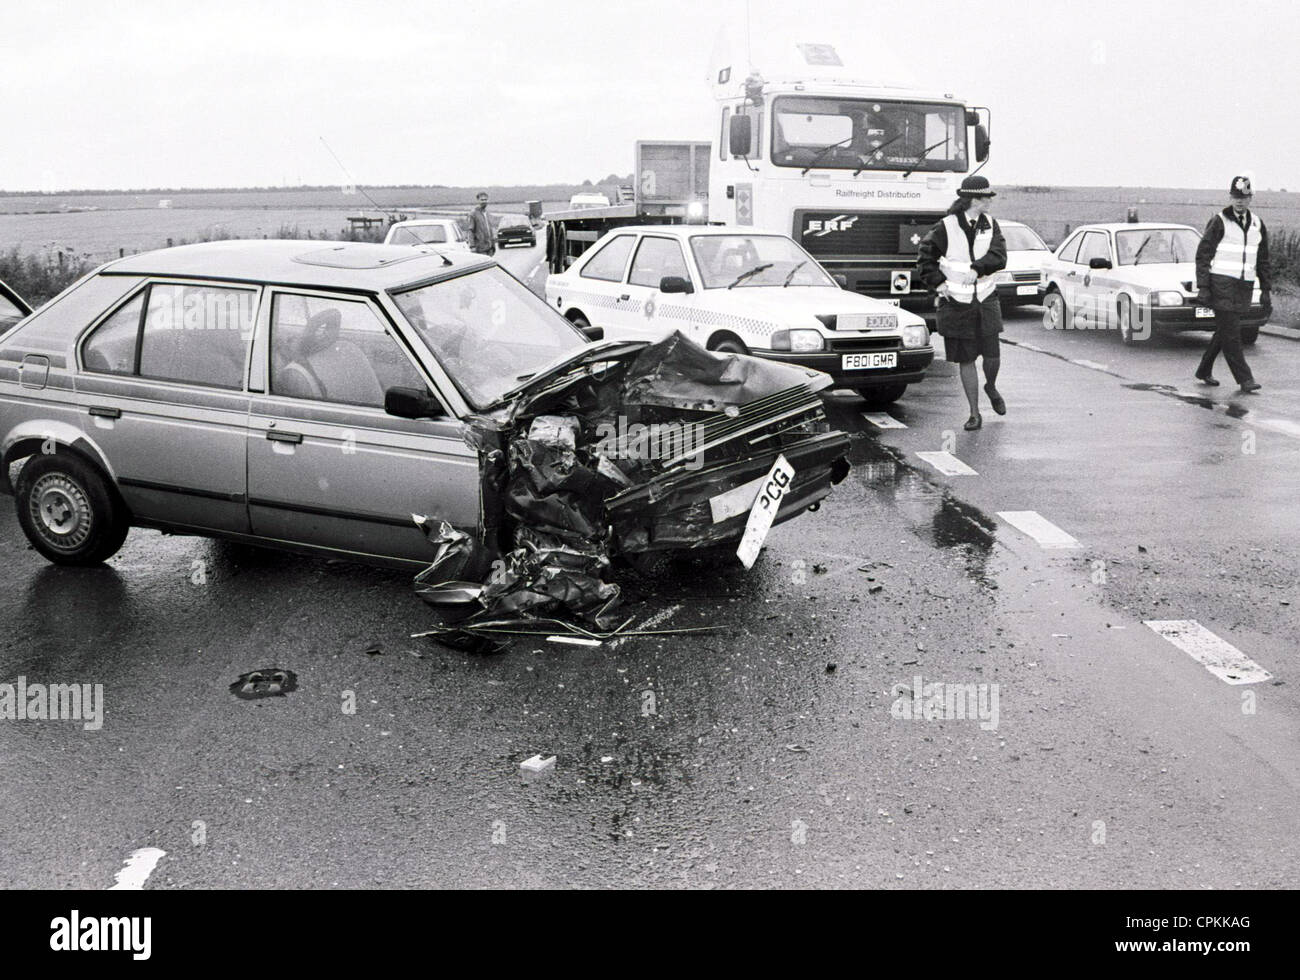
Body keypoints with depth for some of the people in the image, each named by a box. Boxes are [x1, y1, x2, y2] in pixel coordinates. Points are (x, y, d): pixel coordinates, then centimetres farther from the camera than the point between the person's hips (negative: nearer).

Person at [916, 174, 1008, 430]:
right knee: (966, 359, 2)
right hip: (956, 303, -3)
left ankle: (991, 387, 38)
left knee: (992, 355, 2)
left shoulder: (990, 224, 3)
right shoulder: (946, 227, -7)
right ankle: (975, 414, 12)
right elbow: (925, 258, 2)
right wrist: (938, 283, -9)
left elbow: (999, 256, -10)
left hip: (985, 301, 3)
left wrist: (975, 269, -24)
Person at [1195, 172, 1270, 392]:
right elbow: (1203, 256, -6)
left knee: (1224, 331, 11)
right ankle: (1244, 378, -6)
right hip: (1221, 283, -5)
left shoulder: (1257, 225, 12)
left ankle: (1204, 371, 25)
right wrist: (1203, 287, -14)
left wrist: (1265, 291, 12)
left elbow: (1262, 261, 17)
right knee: (1230, 333, -9)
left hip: (1244, 287, 6)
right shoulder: (1219, 222, -4)